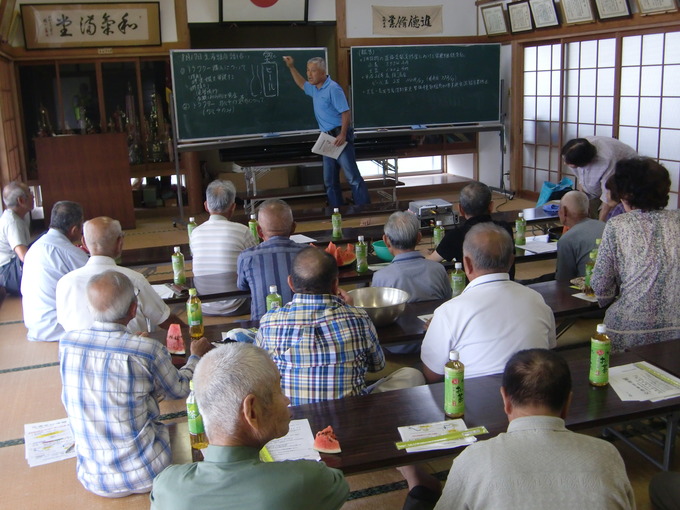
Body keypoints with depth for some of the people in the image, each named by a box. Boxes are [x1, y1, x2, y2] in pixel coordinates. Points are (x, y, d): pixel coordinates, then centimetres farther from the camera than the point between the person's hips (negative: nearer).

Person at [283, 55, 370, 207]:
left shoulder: (333, 89, -13)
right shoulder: (314, 89, 15)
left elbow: (346, 112, -18)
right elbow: (302, 84, 38)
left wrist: (343, 135, -27)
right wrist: (291, 67, 30)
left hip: (339, 136, -9)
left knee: (352, 176, -11)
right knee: (330, 179, 11)